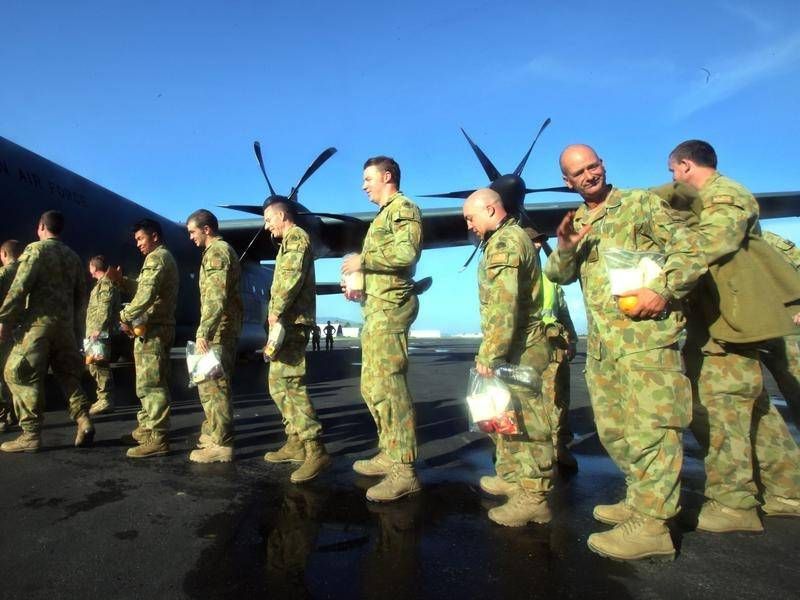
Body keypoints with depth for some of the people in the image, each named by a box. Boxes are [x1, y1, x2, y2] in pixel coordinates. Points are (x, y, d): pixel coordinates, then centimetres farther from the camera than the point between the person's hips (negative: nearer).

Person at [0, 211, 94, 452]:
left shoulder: (36, 249, -4)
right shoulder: (73, 256, 16)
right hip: (65, 324, 6)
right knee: (68, 374, 13)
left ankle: (31, 434, 0)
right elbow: (80, 293, 17)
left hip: (39, 322, -6)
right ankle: (83, 420, 1)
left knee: (23, 376, 0)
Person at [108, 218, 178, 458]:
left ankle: (158, 439, -8)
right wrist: (121, 280, 8)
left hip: (151, 330, -11)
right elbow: (141, 288, 22)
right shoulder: (164, 258, 23)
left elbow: (146, 294, -24)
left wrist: (126, 317, -17)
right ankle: (147, 428, 28)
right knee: (152, 383, 17)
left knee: (151, 384, -10)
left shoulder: (156, 258, -11)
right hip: (159, 328, 11)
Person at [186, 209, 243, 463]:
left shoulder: (216, 252, -11)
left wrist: (203, 332, -28)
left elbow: (216, 297, -23)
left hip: (218, 330, -11)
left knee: (212, 385, -8)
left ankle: (221, 444, -4)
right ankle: (213, 432, 28)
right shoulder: (224, 250, 21)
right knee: (213, 383, 18)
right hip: (226, 328, 11)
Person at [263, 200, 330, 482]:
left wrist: (276, 309, -19)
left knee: (289, 382, -16)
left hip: (292, 320, -11)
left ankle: (315, 450, -18)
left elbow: (292, 276, -20)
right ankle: (296, 443, 18)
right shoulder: (289, 241, 26)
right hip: (287, 320, 11)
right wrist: (278, 312, 12)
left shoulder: (296, 236, -5)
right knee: (279, 382, 13)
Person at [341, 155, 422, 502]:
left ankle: (404, 471, -8)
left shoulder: (403, 208, -5)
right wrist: (358, 282, 12)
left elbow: (407, 251, -23)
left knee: (388, 386, -13)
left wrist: (362, 259, -15)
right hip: (375, 308, 11)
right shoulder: (384, 215, 25)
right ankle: (389, 454, 22)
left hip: (390, 308, -11)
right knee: (372, 386, 13)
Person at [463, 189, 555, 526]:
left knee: (524, 417, -5)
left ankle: (532, 497, 3)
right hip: (519, 347, 11)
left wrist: (488, 355, -21)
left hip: (519, 350, -11)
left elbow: (502, 307, -25)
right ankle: (511, 476, 32)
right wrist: (491, 352, 21)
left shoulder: (504, 242, -15)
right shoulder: (513, 236, 18)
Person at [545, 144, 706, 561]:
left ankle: (651, 524, -2)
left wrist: (663, 289, -19)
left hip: (645, 334, -7)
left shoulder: (642, 203, 1)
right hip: (601, 342, 7)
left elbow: (691, 249, -5)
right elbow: (557, 275, 11)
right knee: (613, 429, 13)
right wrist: (565, 247, -9)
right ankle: (639, 499, 28)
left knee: (649, 427, -8)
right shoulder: (576, 222, 18)